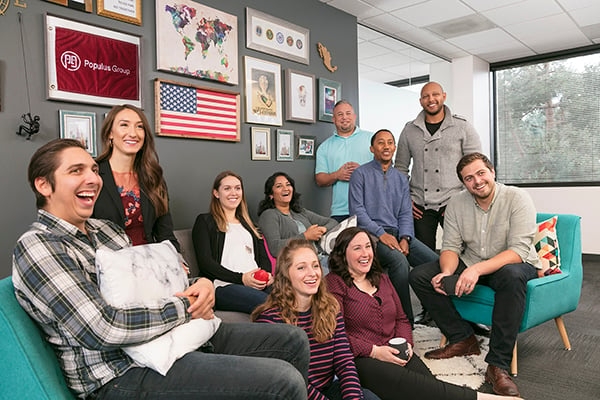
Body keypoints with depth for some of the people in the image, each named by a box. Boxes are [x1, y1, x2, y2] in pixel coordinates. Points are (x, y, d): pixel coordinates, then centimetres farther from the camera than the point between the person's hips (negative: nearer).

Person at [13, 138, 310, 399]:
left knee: (293, 341, 5)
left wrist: (198, 285, -1)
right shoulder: (37, 247, -11)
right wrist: (186, 307, -13)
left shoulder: (105, 228, 15)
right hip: (120, 373, -8)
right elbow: (103, 328, -22)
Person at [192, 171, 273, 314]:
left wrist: (267, 274, -2)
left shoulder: (247, 224, 32)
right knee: (266, 302, -38)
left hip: (257, 284, 5)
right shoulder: (205, 221, 15)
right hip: (223, 286, -5)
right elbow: (205, 263, 1)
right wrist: (241, 278, -11)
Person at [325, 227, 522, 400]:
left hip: (394, 353, 6)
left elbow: (401, 318, 23)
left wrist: (405, 343, 2)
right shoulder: (333, 283, -1)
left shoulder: (382, 279, 22)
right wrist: (374, 351, -15)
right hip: (358, 359, -6)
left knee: (430, 384, -25)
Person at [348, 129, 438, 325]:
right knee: (399, 260, -33)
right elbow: (357, 210, -7)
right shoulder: (361, 174, 2)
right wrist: (381, 234, -17)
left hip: (398, 233, 5)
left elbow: (405, 213, 12)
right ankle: (405, 319, -21)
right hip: (371, 234, -5)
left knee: (436, 261, -18)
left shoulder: (401, 179, 19)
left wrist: (404, 238, -7)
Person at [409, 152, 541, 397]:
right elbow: (451, 246, -4)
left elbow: (520, 250, -24)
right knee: (419, 276, -11)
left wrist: (477, 269, -38)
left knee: (512, 275, -41)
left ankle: (498, 364, -32)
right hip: (470, 266, 5)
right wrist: (447, 272, -27)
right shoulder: (456, 204, -2)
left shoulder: (517, 198, -15)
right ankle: (462, 339, -2)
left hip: (512, 265, -4)